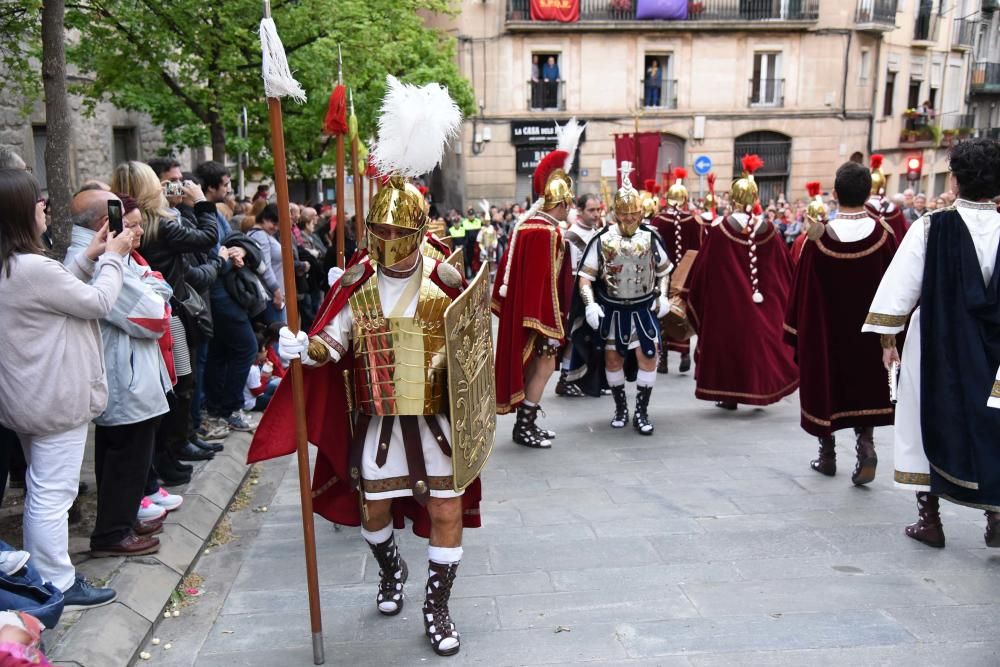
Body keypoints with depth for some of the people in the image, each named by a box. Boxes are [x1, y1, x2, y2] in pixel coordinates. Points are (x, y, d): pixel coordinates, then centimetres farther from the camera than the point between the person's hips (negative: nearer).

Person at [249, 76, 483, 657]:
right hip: (376, 420, 2)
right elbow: (333, 342, -4)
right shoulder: (356, 284, -3)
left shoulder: (445, 280, -7)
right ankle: (392, 571, 48)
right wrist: (303, 348, -23)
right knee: (373, 508, 14)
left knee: (448, 510, 0)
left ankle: (438, 607, 21)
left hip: (436, 419, -1)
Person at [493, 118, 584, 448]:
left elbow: (508, 266, 13)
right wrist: (547, 323, -22)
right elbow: (547, 281, -24)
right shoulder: (548, 233, -20)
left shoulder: (526, 224, 9)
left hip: (519, 308, 10)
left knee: (532, 365, 16)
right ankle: (525, 426, 4)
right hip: (537, 311, -10)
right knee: (544, 365, -1)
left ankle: (526, 422, 23)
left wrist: (507, 305, 18)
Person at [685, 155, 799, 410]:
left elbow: (703, 269, -7)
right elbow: (785, 269, 7)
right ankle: (762, 388, 18)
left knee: (730, 340, 7)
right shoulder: (768, 230, -2)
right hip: (762, 302, 3)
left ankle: (730, 395, 11)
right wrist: (778, 296, 20)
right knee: (761, 336, 14)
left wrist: (694, 297, 5)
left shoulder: (720, 230, -13)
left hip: (727, 301, -3)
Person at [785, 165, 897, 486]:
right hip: (868, 329, 1)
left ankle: (827, 456, 23)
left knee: (825, 385, 13)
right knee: (864, 387, 15)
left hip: (825, 329, -1)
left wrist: (799, 333, 0)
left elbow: (804, 287, -10)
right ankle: (865, 445, -4)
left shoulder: (820, 237, -14)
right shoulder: (883, 234, -9)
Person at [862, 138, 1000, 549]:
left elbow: (900, 285, -11)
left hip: (936, 345, -2)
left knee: (929, 422, 11)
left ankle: (929, 519, 17)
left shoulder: (932, 228, -12)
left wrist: (888, 338, -2)